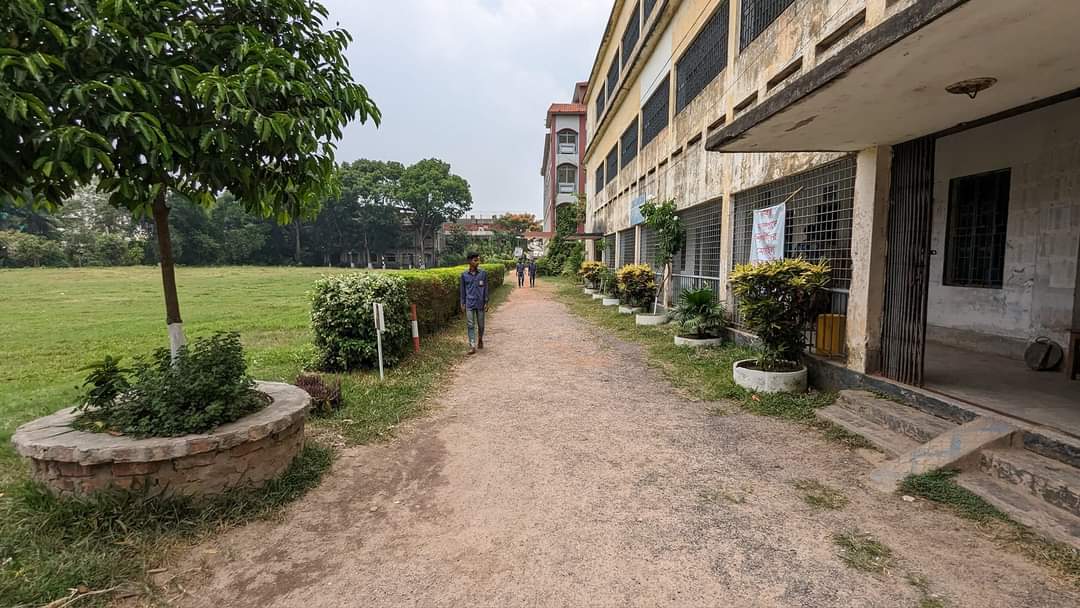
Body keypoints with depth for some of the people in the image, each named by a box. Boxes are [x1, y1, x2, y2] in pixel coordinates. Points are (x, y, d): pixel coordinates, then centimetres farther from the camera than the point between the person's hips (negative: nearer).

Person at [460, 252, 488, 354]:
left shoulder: (483, 273, -1)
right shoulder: (464, 275, 0)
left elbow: (486, 288, 3)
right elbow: (463, 289, 7)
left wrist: (486, 302, 0)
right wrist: (463, 303, 6)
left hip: (480, 303, 0)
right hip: (469, 303, 0)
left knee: (481, 324, 10)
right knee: (470, 325, -3)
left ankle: (480, 339, 36)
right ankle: (472, 346, -1)